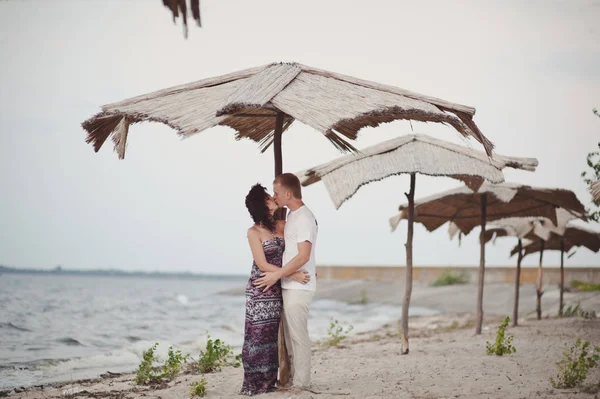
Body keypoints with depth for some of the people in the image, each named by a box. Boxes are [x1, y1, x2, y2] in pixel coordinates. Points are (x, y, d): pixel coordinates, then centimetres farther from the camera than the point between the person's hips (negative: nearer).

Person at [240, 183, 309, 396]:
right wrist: (293, 275, -18)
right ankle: (253, 383, 2)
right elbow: (262, 265, -14)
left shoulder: (282, 226, 6)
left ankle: (268, 380, 15)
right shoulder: (254, 232, -10)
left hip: (277, 289, 5)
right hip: (259, 290, -5)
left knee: (270, 336, 9)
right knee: (258, 335, -3)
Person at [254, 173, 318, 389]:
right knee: (290, 334, 14)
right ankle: (292, 377, 22)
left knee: (298, 335, -3)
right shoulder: (292, 215, 13)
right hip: (289, 285, 9)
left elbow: (303, 256, -22)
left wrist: (276, 275, -19)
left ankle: (301, 383, 4)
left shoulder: (304, 218, -16)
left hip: (298, 287, -9)